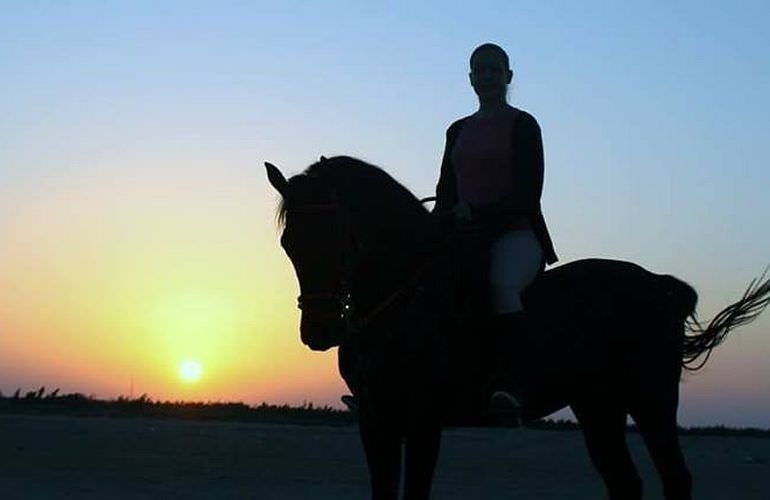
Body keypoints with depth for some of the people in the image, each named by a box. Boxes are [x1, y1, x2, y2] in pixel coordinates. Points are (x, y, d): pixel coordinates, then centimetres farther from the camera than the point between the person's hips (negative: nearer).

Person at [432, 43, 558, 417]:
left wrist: (478, 212, -19)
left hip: (515, 234, -6)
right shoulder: (459, 131, 21)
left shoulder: (522, 125, 4)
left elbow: (527, 195, -6)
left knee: (501, 284, -38)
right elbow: (446, 194, 17)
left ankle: (508, 381, -44)